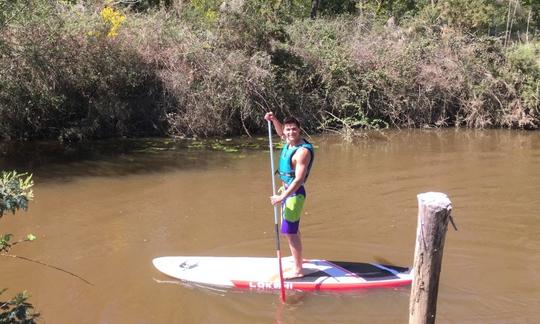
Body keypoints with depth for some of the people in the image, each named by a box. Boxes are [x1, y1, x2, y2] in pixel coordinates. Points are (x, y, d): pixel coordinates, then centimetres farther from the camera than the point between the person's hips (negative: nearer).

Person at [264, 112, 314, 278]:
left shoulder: (302, 151, -24)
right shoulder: (289, 142, 1)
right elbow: (280, 132, 25)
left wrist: (282, 197, -32)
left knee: (290, 231, -9)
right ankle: (297, 260, 38)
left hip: (294, 193, -10)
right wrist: (274, 120, 5)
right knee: (292, 229, 22)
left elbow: (299, 179, -28)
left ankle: (298, 270, -2)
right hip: (288, 190, 10)